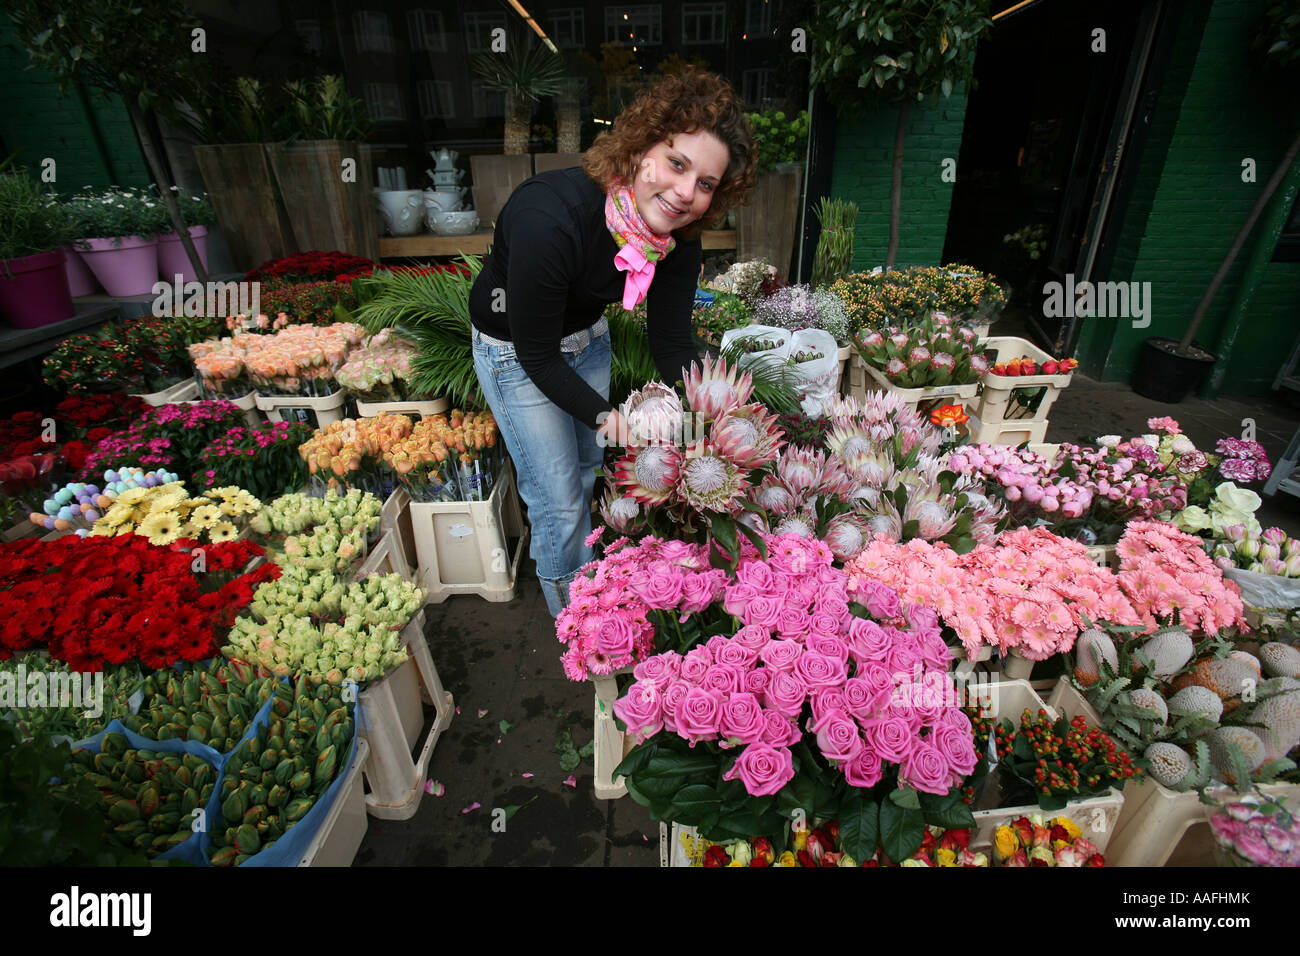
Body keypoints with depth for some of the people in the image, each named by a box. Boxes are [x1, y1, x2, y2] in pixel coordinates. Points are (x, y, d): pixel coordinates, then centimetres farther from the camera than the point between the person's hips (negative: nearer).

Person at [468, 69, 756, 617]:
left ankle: (588, 583, 53)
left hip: (588, 339, 6)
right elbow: (536, 357, -30)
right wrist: (606, 416, -35)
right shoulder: (550, 218, -38)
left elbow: (671, 344, -14)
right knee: (560, 499, 1)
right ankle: (569, 612, 31)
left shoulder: (680, 239, -19)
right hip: (512, 350, -5)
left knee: (589, 471, 23)